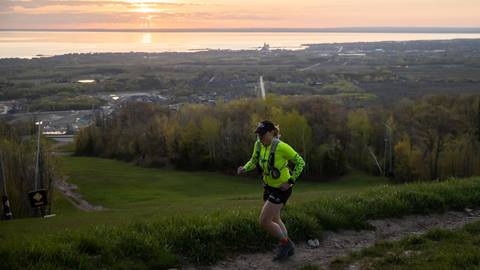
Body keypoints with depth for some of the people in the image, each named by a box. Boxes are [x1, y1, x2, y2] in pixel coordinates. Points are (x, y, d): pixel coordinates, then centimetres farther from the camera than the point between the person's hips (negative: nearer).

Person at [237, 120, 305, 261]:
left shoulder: (281, 147, -26)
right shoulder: (258, 144, -6)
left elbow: (300, 162, -17)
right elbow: (254, 161, 11)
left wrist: (290, 181, -21)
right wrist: (244, 168, -9)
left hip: (281, 188, -8)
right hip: (268, 186, 8)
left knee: (264, 221, -10)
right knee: (274, 220, 20)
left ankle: (285, 242, 13)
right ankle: (289, 248, 37)